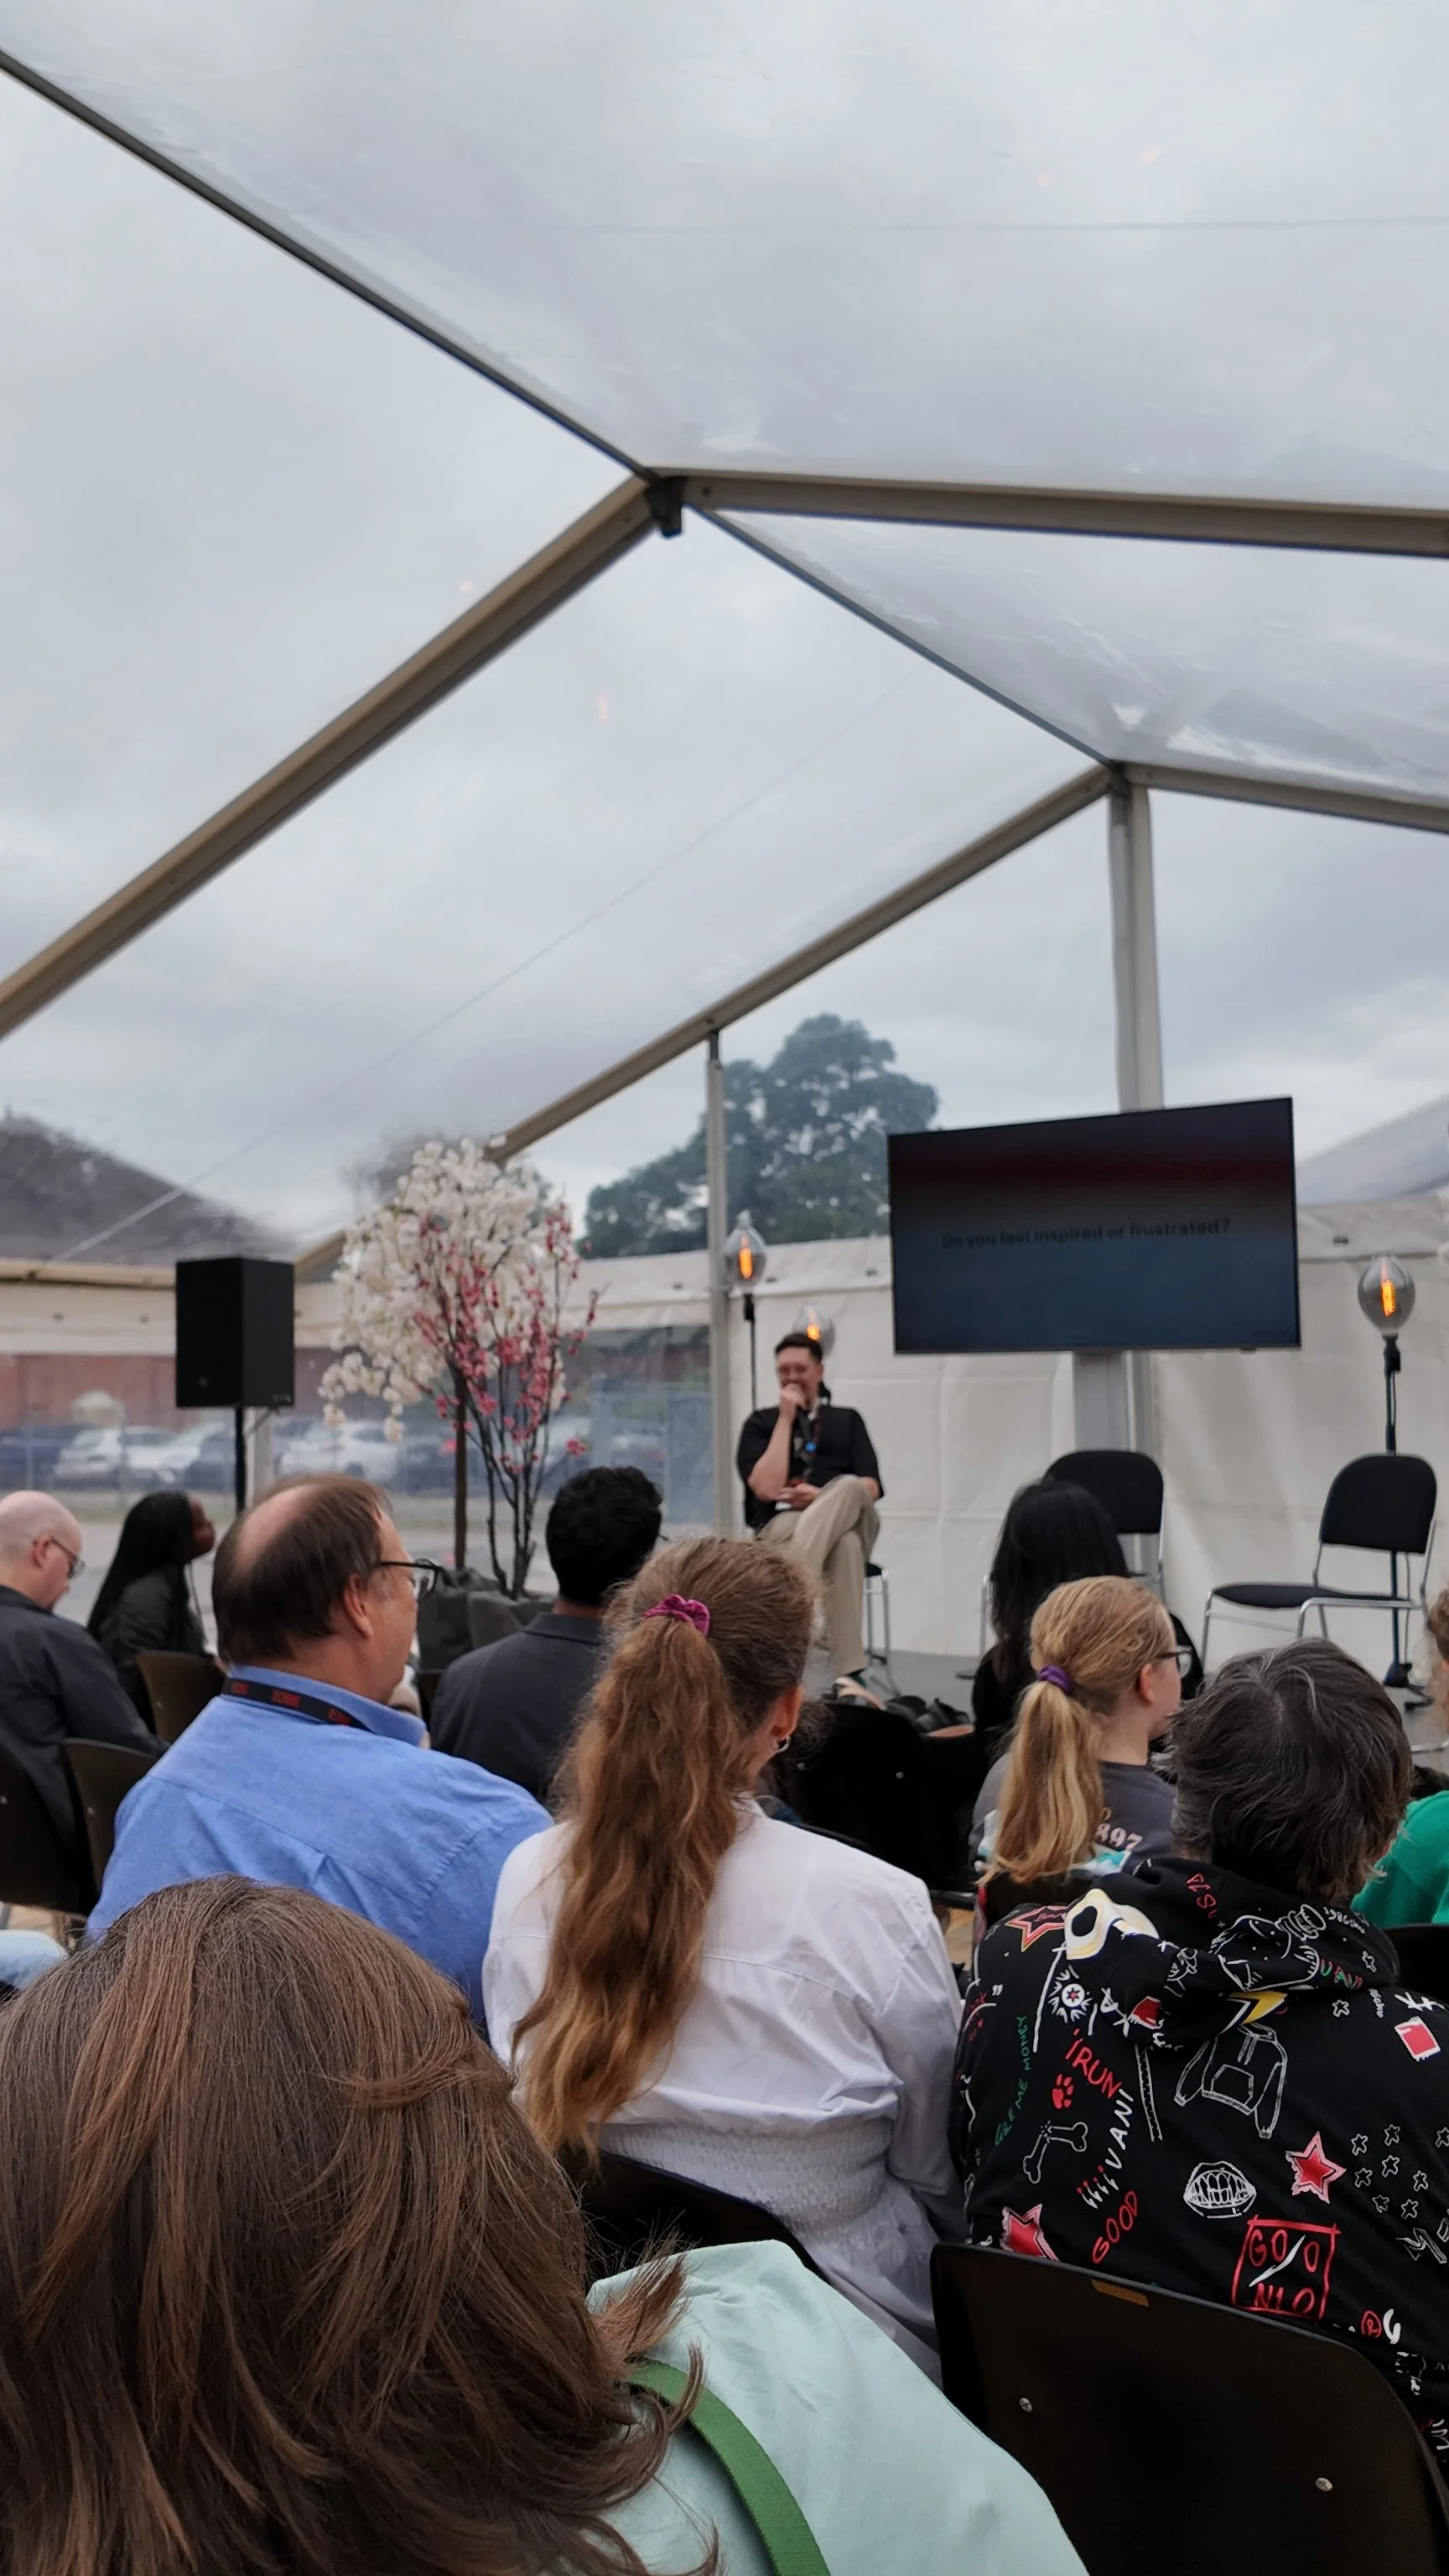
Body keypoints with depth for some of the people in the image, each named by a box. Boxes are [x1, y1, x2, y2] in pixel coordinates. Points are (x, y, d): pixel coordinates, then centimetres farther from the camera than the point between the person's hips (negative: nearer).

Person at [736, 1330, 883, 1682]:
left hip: (848, 1524, 2)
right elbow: (766, 1489, -6)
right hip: (781, 1528, -2)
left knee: (849, 1488, -39)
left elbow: (871, 1488, 6)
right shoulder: (761, 1422, 13)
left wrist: (825, 1498, -14)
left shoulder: (847, 1420, 20)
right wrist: (786, 1419, -4)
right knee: (846, 1547, -39)